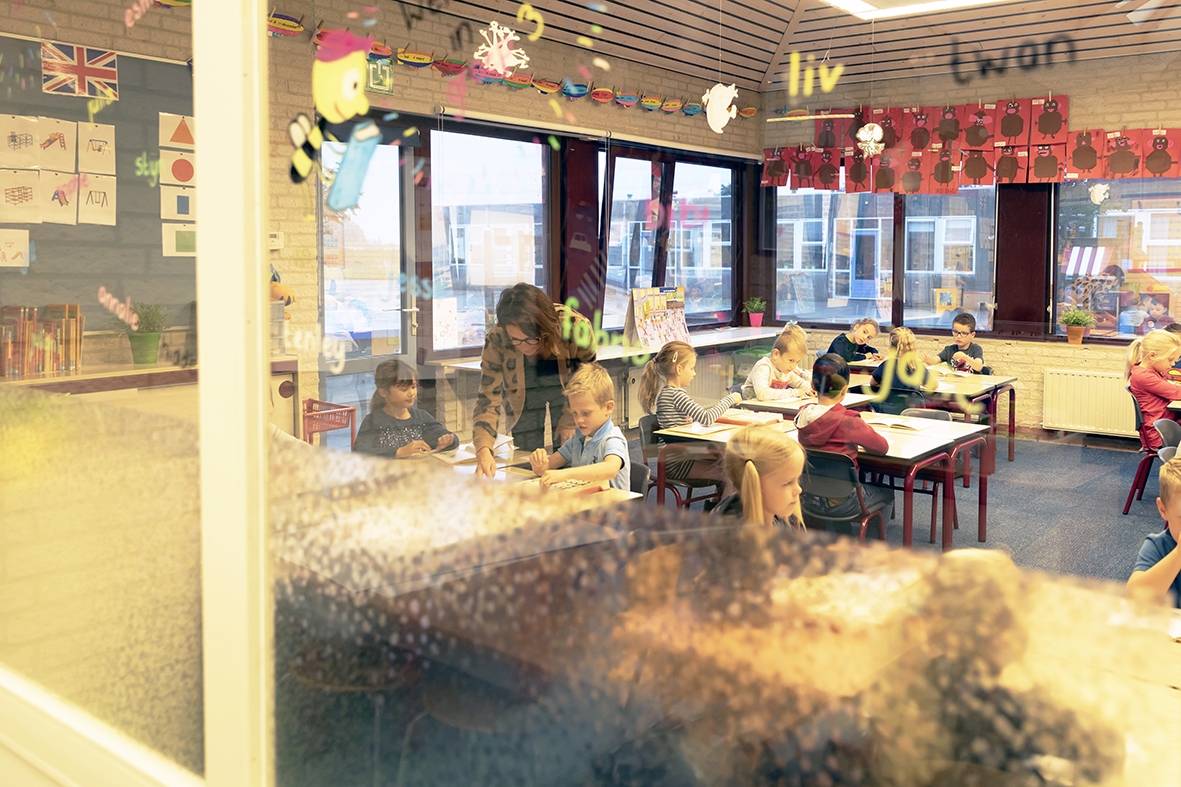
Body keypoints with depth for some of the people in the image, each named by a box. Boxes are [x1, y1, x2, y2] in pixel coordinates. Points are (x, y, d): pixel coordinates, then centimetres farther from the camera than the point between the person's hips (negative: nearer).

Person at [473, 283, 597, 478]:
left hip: (566, 391, 0)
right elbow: (488, 397, -30)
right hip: (524, 397, 1)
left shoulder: (576, 327, -36)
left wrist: (570, 421, -9)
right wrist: (484, 450, -43)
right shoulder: (496, 340, -35)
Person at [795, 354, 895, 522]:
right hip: (839, 504, -5)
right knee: (887, 493, 25)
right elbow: (883, 447, -8)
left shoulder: (803, 414, -8)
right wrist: (859, 440, 8)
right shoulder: (848, 422, -23)